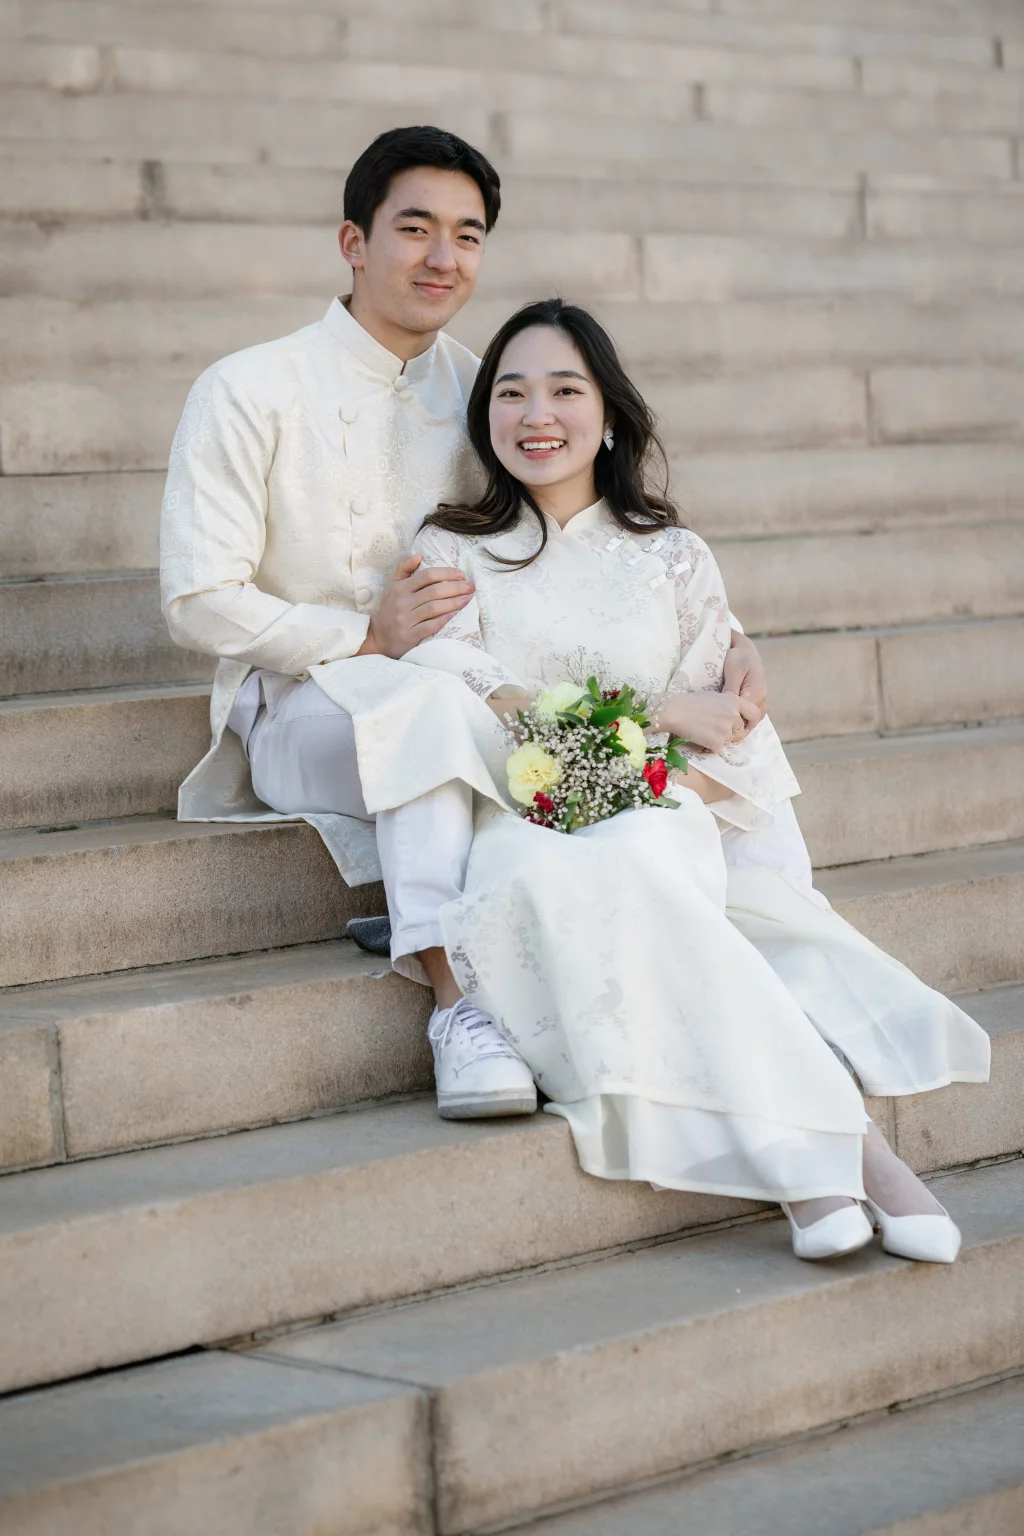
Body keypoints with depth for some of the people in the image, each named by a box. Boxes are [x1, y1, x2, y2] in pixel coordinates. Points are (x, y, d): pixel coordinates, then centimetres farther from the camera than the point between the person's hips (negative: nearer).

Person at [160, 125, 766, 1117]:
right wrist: (367, 639, -21)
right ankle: (458, 998, -43)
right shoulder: (247, 394, -4)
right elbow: (199, 604, -9)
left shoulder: (484, 396, 9)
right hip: (300, 703, -4)